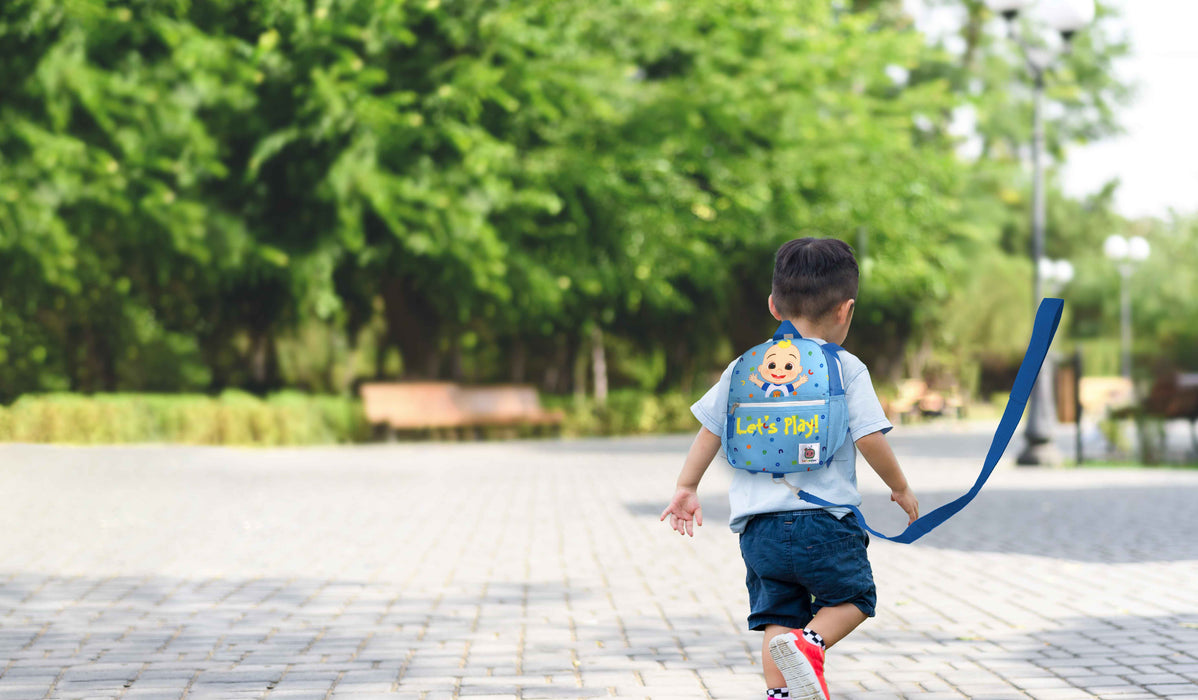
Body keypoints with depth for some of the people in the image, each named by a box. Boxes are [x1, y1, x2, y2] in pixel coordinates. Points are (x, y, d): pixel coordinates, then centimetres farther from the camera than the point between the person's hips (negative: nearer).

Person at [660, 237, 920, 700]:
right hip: (825, 521, -4)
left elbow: (710, 430, 11)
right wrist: (900, 488, 8)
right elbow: (869, 439, -6)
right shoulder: (846, 369, -2)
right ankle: (810, 643, -15)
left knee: (777, 615, 12)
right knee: (852, 597, 13)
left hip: (759, 527, 4)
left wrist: (687, 488, 20)